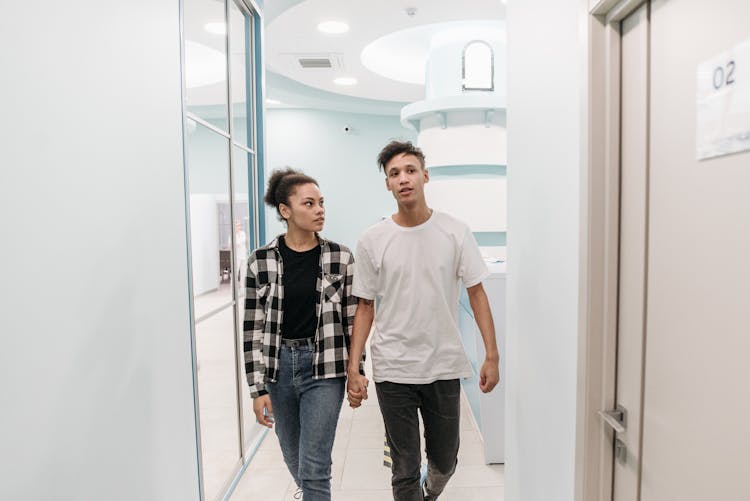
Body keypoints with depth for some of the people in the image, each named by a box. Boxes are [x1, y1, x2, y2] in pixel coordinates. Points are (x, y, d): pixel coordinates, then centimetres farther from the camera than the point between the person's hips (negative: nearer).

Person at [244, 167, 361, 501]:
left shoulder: (341, 257, -6)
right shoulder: (260, 261, -5)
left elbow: (352, 320, 0)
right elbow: (253, 329, -3)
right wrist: (258, 388, -4)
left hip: (324, 368, -2)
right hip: (278, 366, 2)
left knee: (314, 467, -2)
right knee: (293, 458, 23)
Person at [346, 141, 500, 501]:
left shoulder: (455, 232, -3)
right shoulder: (372, 240, -4)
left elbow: (476, 293, 1)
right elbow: (365, 307, 0)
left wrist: (492, 356, -3)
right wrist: (353, 369, -4)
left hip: (444, 366, 2)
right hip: (393, 370, -1)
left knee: (444, 461, 20)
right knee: (405, 470, 10)